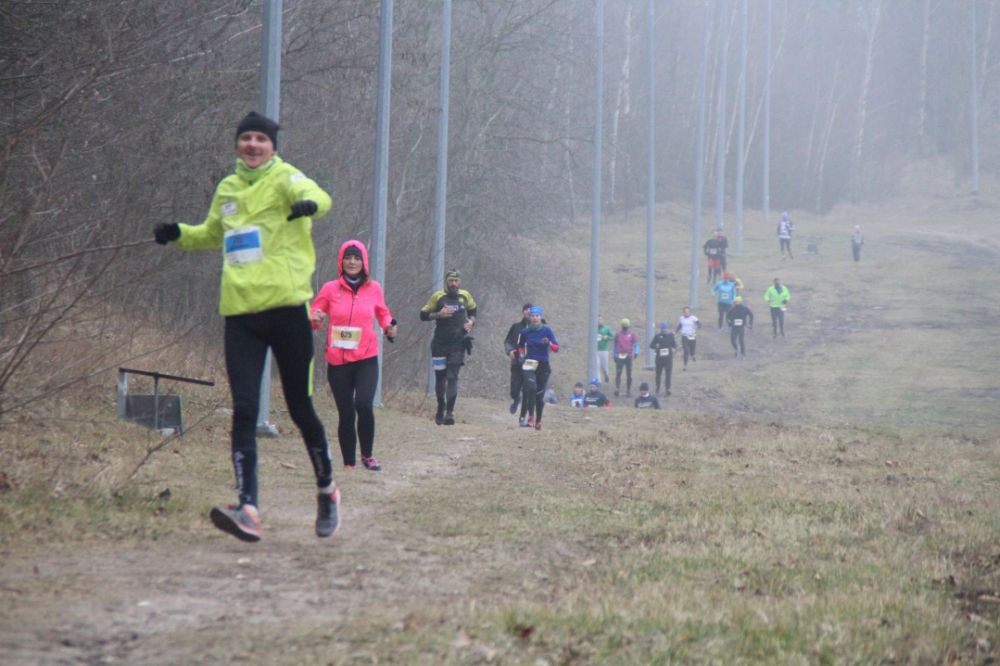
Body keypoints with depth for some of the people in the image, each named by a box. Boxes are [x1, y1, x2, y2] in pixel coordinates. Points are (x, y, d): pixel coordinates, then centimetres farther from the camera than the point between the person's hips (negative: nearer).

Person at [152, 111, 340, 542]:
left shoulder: (284, 178, 0)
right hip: (239, 313, 4)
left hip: (286, 308, -4)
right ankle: (248, 510, -17)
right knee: (244, 411, -9)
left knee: (300, 409, 5)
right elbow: (213, 234, 35)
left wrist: (308, 203, -46)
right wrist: (179, 235, 17)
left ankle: (327, 491, 27)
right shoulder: (227, 189, 17)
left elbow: (316, 196, -23)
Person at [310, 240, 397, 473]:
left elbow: (383, 314, 21)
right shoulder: (330, 289, 3)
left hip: (366, 359, 0)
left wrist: (389, 326, 1)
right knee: (346, 413, 0)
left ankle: (368, 455, 1)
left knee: (364, 404, -20)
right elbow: (313, 316, 9)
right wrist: (315, 319, -14)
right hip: (338, 360, 0)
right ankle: (349, 463, 14)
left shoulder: (374, 289, 6)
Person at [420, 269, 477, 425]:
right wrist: (439, 314, -17)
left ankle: (449, 412, -17)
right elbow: (423, 315, -1)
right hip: (440, 343, 0)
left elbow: (472, 311, 22)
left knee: (452, 377, -11)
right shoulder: (438, 296, -4)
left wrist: (471, 321, 2)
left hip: (458, 344, 0)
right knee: (440, 377, 8)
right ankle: (440, 408, 29)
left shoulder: (465, 296, 4)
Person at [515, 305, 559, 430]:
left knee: (540, 395, 5)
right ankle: (530, 416, -24)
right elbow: (520, 345, 21)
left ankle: (538, 421, 19)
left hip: (543, 366, 0)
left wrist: (549, 344, -28)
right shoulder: (525, 332, 2)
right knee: (531, 388, -26)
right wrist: (522, 356, 5)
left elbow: (556, 348, -9)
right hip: (529, 364, 0)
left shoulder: (546, 330, -3)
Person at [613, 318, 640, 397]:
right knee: (618, 373, -5)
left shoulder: (632, 335, 3)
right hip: (619, 356, 1)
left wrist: (636, 352, -22)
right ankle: (617, 389, -4)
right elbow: (615, 345, 14)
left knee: (629, 374, 4)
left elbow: (636, 344, -5)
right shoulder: (618, 334, 8)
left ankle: (628, 390, 10)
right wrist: (615, 355, 13)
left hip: (628, 356, -1)